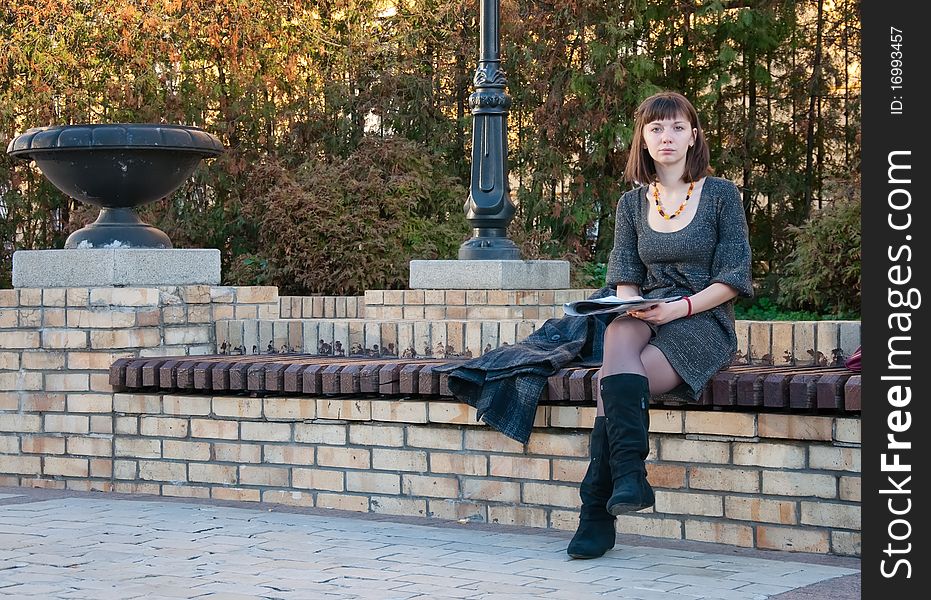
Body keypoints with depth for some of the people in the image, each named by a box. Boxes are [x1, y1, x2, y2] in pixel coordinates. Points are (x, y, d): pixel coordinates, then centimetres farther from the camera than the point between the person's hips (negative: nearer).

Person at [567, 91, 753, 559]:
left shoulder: (720, 195, 3)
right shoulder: (632, 204, 15)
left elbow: (733, 279, -2)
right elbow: (624, 276, 11)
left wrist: (680, 307, -18)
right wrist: (631, 305, -14)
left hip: (703, 322, -3)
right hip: (646, 318, 3)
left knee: (613, 380, -31)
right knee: (620, 331, -37)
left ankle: (597, 510, -33)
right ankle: (629, 474, -45)